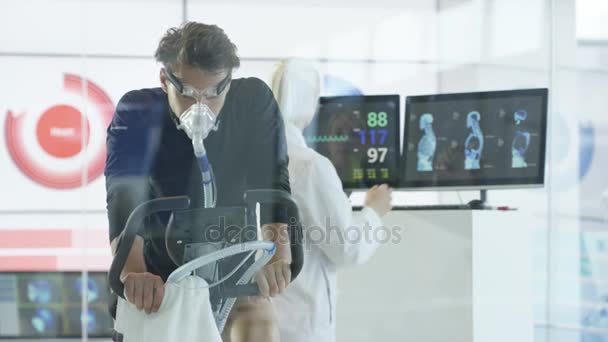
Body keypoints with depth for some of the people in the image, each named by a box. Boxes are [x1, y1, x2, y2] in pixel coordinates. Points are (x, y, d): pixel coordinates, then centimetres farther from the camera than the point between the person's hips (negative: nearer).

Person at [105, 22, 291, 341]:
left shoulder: (255, 101, -14)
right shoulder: (137, 114, -17)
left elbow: (273, 182, -20)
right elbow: (123, 195, -31)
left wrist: (277, 252, -39)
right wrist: (132, 272, -49)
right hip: (160, 277, 0)